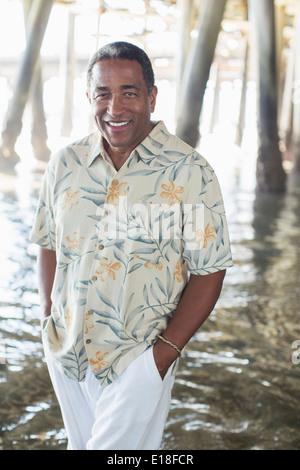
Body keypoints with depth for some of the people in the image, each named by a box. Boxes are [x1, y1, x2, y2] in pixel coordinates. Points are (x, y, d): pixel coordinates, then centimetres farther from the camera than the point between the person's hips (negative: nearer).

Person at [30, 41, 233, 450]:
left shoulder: (190, 173, -12)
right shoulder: (65, 164, 0)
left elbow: (209, 271, -9)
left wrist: (166, 350, -14)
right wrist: (49, 320, 2)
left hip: (139, 358, -4)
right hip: (67, 353, 4)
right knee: (81, 444, 20)